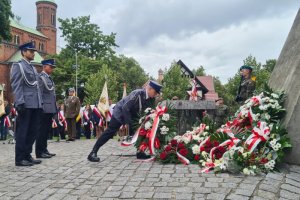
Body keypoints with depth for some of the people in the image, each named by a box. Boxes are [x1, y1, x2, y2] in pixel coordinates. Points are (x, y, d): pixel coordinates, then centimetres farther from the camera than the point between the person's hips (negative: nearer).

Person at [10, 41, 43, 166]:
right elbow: (16, 86, -10)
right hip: (26, 105, -8)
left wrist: (40, 103, 16)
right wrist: (20, 103, -19)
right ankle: (20, 159, 5)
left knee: (33, 131, 10)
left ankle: (27, 155, 20)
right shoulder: (18, 66, -1)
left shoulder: (33, 68, 22)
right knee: (22, 132, -2)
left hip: (36, 105, 8)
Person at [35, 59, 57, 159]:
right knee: (42, 130, -3)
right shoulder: (41, 77, -8)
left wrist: (55, 108, 17)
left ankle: (44, 149, 22)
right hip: (44, 109, -9)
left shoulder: (49, 78, 19)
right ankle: (39, 152, 3)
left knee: (47, 130, 14)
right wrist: (41, 107, -18)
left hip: (50, 108, 9)